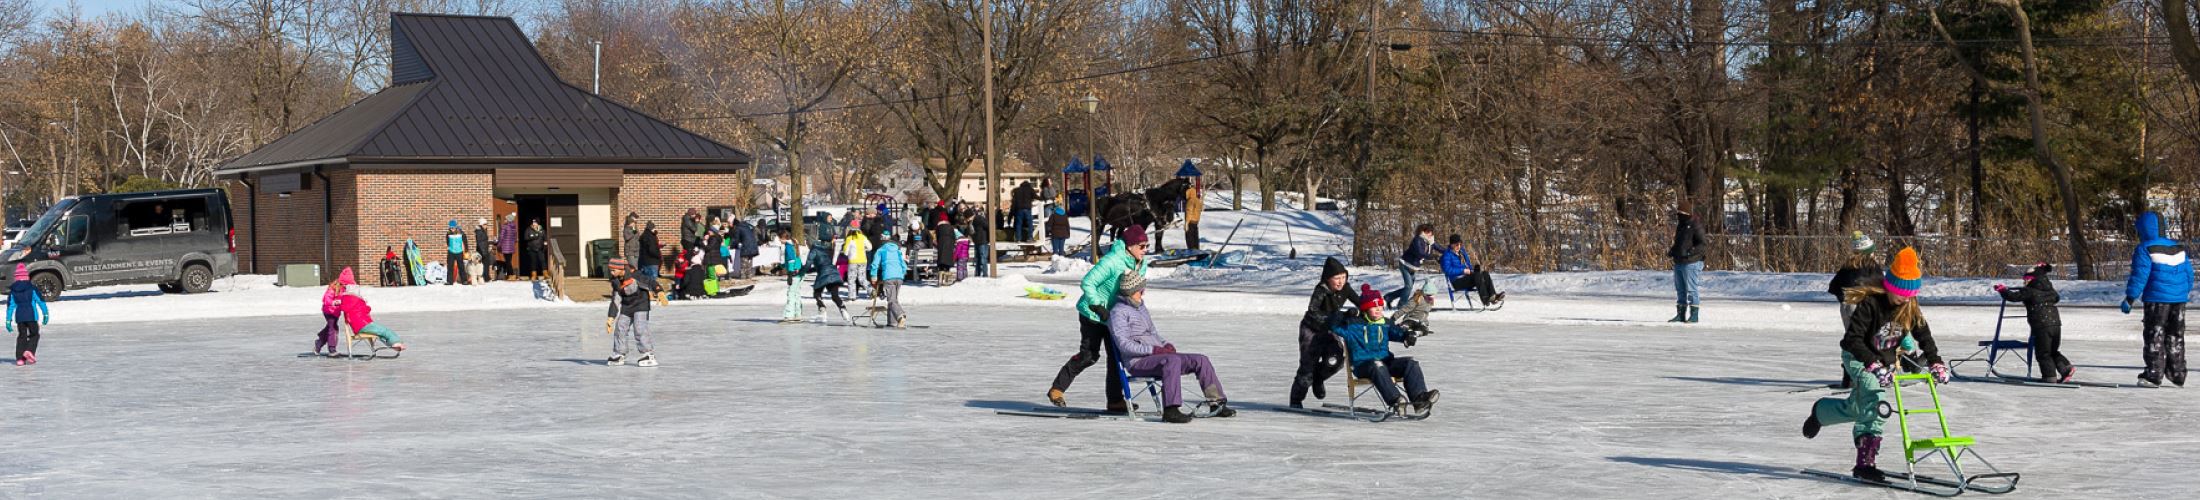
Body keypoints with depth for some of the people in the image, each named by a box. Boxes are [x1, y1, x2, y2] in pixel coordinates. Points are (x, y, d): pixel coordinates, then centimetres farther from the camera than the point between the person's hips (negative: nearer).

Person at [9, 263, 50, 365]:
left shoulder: (13, 290, 5)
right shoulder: (32, 288, -4)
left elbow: (10, 306, 5)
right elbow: (40, 300, -4)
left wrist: (8, 320, 8)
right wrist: (46, 314, 2)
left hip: (19, 317, 3)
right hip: (31, 316, -3)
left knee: (21, 336, 11)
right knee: (34, 334, 10)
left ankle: (20, 358, 4)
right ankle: (30, 350, -14)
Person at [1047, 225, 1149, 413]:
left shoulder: (1141, 265, 0)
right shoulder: (1111, 262, -27)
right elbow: (1087, 283, -28)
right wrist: (1098, 307, -29)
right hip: (1093, 314, -8)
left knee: (1116, 356, 3)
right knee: (1088, 355, -6)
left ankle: (1115, 401, 9)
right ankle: (1057, 389, 7)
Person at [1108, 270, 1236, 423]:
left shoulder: (1140, 306, 22)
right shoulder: (1117, 312, -7)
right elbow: (1124, 345, -17)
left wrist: (1166, 344, 6)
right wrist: (1153, 350, -22)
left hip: (1157, 355, 9)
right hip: (1137, 362, -9)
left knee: (1201, 360, -2)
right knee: (1173, 360, -37)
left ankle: (1217, 404, 1)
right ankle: (1170, 410, -46)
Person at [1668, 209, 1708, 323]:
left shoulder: (1695, 227, -9)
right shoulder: (1680, 227, 17)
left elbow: (1702, 244, -16)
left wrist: (1691, 252, -28)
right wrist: (1671, 252, 9)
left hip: (1691, 263, -9)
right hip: (1678, 263, 9)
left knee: (1691, 289, -7)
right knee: (1681, 290, 12)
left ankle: (1694, 315, -3)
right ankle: (1680, 315, 17)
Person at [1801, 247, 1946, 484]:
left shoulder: (1910, 307, -7)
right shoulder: (1870, 302, -26)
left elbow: (1923, 334, 4)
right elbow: (1852, 338, -31)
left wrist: (1935, 362, -8)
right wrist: (1874, 365, -39)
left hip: (1885, 359, 7)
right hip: (1858, 357, -7)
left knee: (1856, 407, 10)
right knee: (1875, 398, -27)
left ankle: (1821, 410, 39)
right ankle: (1866, 461, -27)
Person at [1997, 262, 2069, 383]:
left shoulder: (2030, 291, -9)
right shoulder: (2049, 289, 14)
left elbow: (2014, 296, -11)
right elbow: (2056, 298, 34)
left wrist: (2002, 290, 5)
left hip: (2042, 326, -7)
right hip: (2056, 323, 7)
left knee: (2043, 353, 2)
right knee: (2053, 352, 19)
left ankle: (2050, 376, 1)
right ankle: (2066, 368, 5)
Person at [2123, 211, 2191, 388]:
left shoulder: (2144, 249, -9)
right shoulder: (2179, 248, 12)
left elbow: (2139, 275, -14)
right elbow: (2188, 272, 15)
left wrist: (2129, 298, -12)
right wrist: (2185, 292, 28)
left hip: (2157, 299, -6)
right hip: (2179, 299, 6)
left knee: (2154, 336, -2)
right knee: (2175, 337, 14)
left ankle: (2154, 375, -5)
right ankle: (2177, 375, 18)